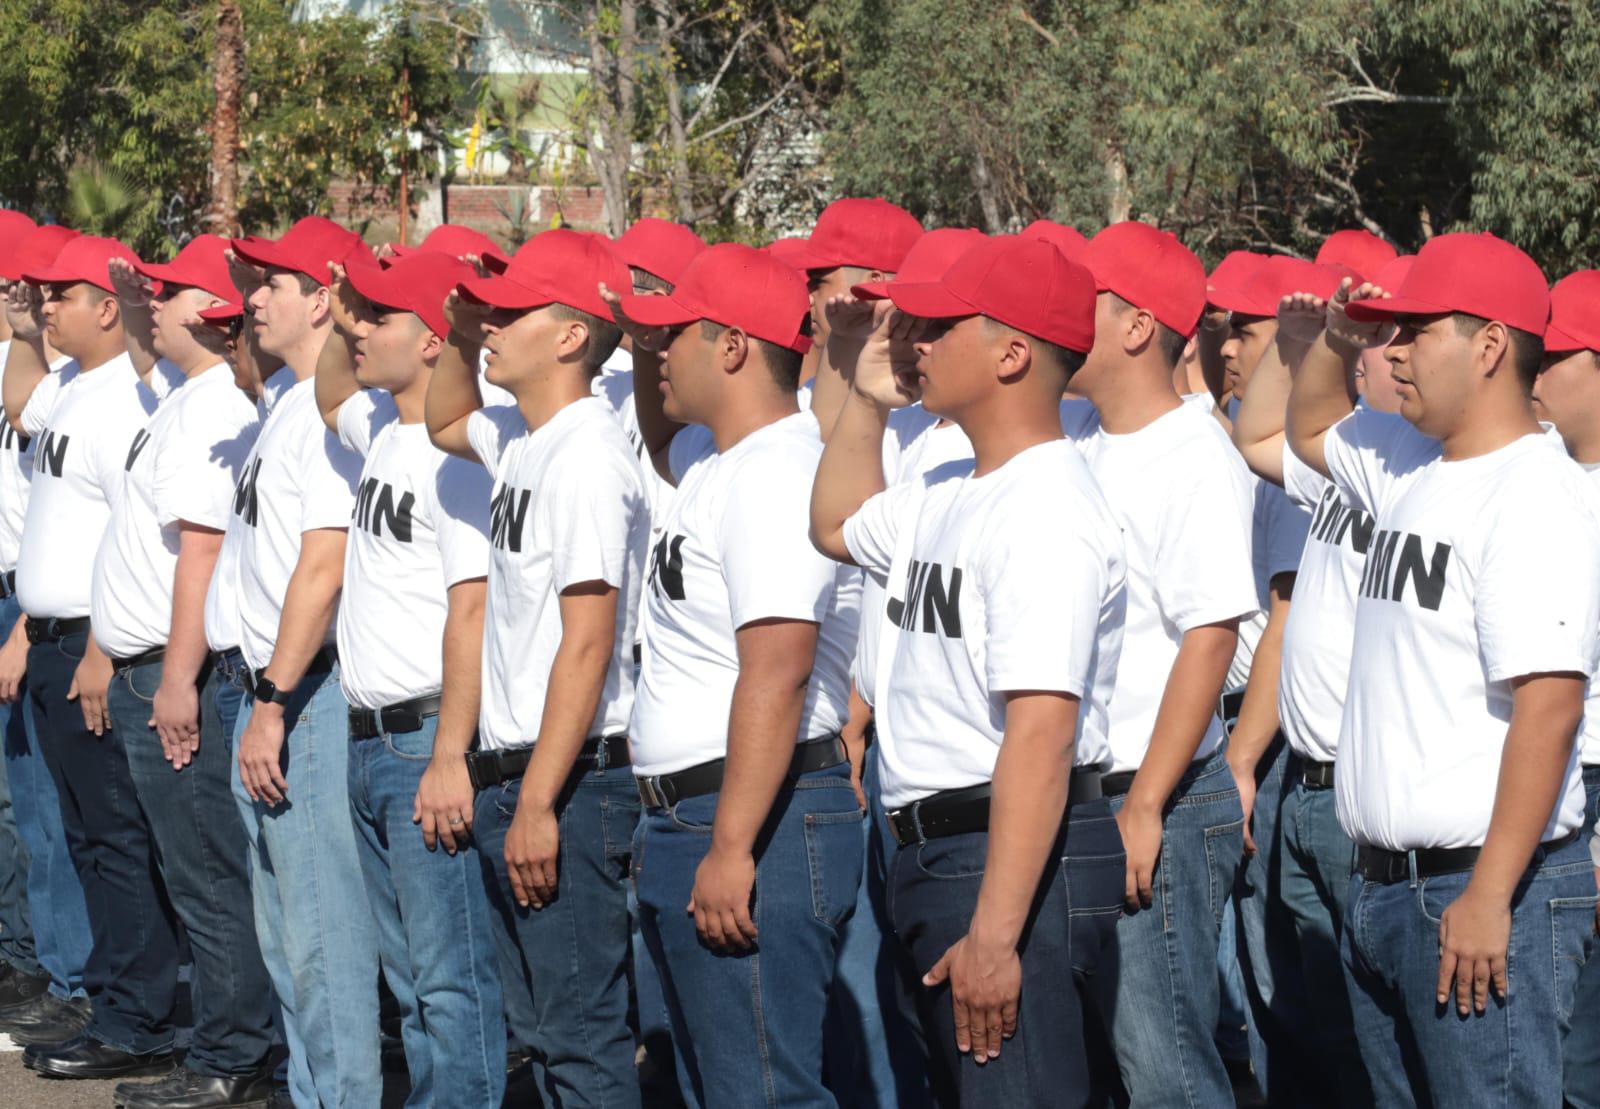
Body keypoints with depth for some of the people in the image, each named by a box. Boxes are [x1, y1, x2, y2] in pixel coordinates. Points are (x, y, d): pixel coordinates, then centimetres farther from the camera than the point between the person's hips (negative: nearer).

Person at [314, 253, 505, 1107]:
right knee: (409, 968, 15)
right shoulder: (384, 432, 13)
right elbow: (330, 397, 38)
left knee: (452, 973, -7)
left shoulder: (458, 453, -16)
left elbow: (473, 610, -22)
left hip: (431, 739, -10)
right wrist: (341, 323, 17)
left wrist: (449, 757, -25)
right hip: (371, 740, 10)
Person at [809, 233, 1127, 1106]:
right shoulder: (955, 495, 13)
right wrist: (867, 400, 21)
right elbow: (838, 528, 37)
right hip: (936, 851, 11)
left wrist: (994, 932, -31)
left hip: (1013, 856, -11)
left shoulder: (1045, 510, -19)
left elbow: (1041, 733, -27)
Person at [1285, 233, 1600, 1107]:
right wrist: (1339, 339, 14)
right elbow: (1310, 429, 35)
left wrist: (1489, 897, -25)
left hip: (1485, 887, -9)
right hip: (1382, 883, 9)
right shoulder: (1410, 465, 12)